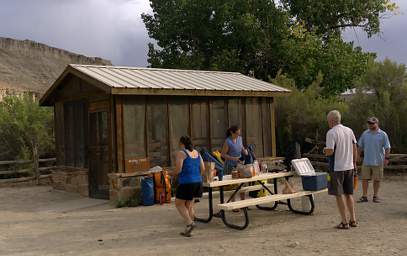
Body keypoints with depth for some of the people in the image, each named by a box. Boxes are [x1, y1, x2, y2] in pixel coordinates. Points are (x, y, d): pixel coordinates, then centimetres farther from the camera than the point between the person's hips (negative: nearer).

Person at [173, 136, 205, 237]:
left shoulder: (180, 153, -10)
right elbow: (202, 168, 9)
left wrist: (175, 173, 4)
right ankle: (187, 230, 16)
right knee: (189, 205, 14)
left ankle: (189, 223, -7)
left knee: (179, 204, 8)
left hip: (186, 183, -7)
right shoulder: (196, 153, 11)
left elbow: (178, 169, -17)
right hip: (198, 182, 7)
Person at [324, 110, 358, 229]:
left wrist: (325, 151, 1)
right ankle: (353, 220, 19)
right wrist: (354, 163, 21)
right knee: (349, 194, 16)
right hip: (349, 166, 7)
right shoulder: (349, 130, 6)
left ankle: (344, 222, 4)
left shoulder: (331, 133, -14)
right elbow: (355, 149, 11)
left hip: (337, 168, -6)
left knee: (340, 195, 1)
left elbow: (330, 151, -21)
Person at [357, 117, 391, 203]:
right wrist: (359, 156, 11)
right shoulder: (365, 134, 8)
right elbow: (360, 146, 14)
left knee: (376, 180, 5)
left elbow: (387, 148, -3)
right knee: (364, 179, 2)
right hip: (366, 161, 3)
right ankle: (364, 196, 8)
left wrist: (386, 158, -9)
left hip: (378, 161, -2)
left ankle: (375, 196, 17)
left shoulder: (383, 134, -2)